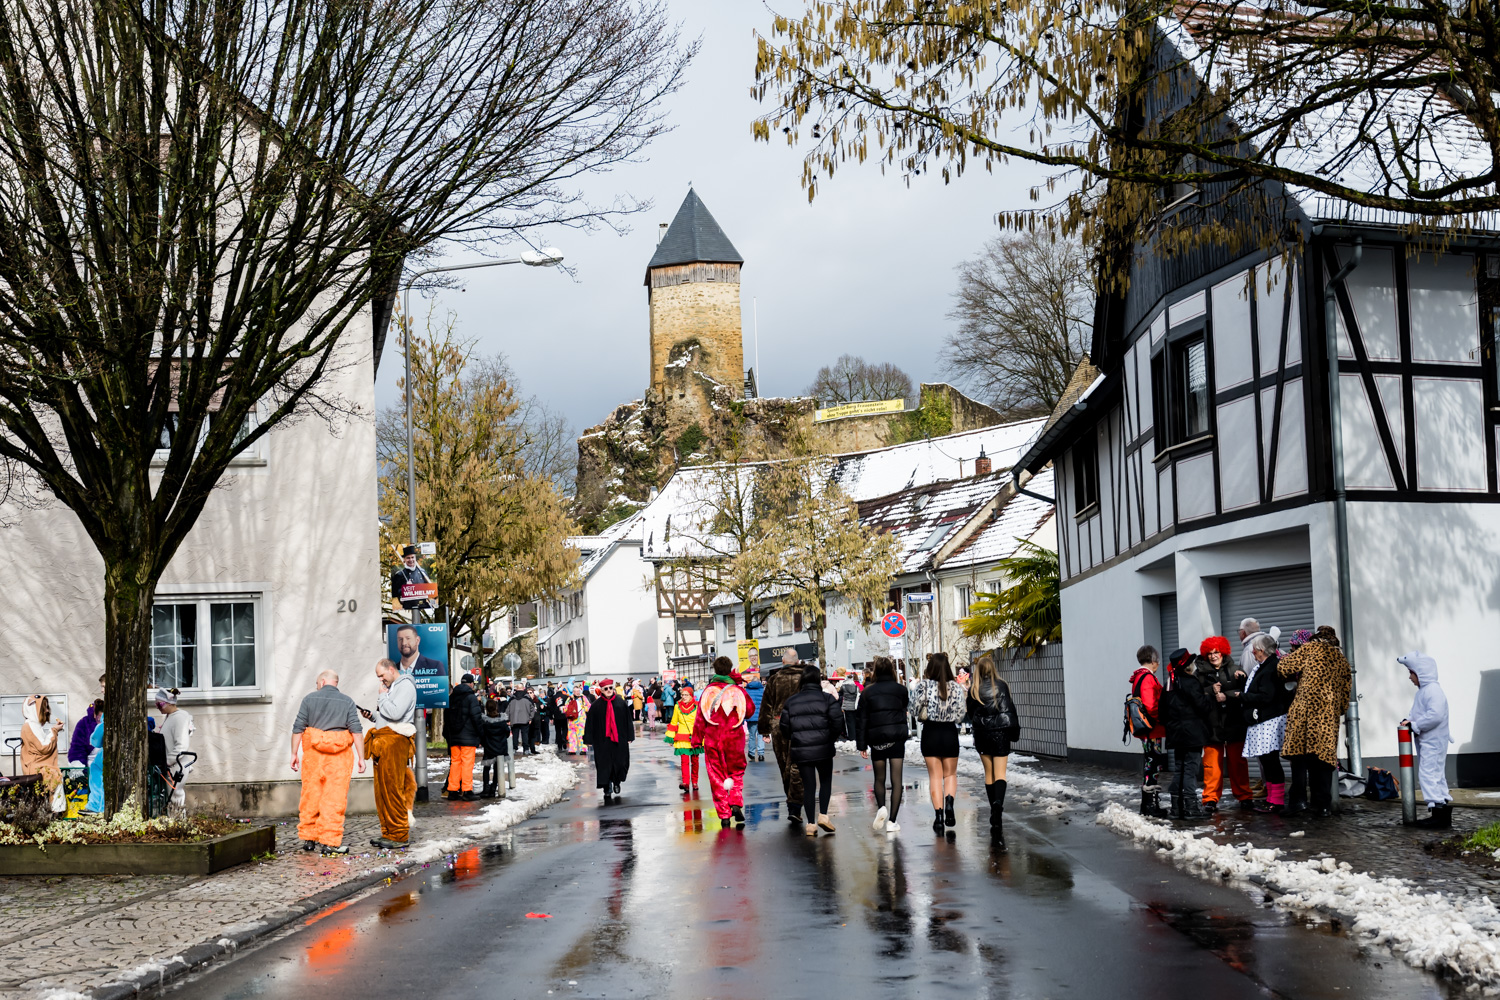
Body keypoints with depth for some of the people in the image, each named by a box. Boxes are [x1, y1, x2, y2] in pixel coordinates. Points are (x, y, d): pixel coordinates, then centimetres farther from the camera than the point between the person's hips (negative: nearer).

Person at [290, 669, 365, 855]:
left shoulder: (309, 699, 3)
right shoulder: (347, 701, 3)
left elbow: (298, 728, 1)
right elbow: (356, 730, -3)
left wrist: (294, 753, 7)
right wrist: (361, 758, -1)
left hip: (313, 751, 1)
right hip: (340, 755, -1)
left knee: (310, 796, 10)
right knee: (334, 798, -1)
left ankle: (308, 838, 18)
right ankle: (330, 842, -3)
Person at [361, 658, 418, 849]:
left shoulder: (405, 686, -6)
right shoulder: (391, 687, 24)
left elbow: (395, 713, -20)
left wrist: (382, 696, -6)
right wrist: (372, 716, 13)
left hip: (395, 741, -10)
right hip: (383, 743, 10)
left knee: (392, 790, -10)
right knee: (382, 789, 9)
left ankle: (399, 836, -7)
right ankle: (388, 833, 14)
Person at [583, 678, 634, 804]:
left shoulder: (621, 703, 2)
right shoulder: (596, 705, -2)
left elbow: (628, 720, 7)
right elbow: (590, 723, 0)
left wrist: (629, 736, 4)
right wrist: (589, 740, -3)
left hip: (619, 739, 1)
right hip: (602, 740, -1)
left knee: (620, 762, 4)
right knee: (605, 764, -1)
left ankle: (616, 782, 30)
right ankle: (607, 790, 8)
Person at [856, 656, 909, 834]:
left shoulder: (868, 692, 2)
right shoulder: (900, 689, 0)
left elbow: (861, 719, 1)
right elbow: (906, 708, 13)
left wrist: (861, 745, 4)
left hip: (876, 739, 1)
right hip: (897, 738, -1)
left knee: (879, 779, 15)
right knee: (896, 780, 1)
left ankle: (881, 807, -11)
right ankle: (892, 821, -4)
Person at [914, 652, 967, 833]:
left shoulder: (924, 686, -9)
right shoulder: (955, 687, -5)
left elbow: (918, 711, -11)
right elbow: (959, 715, -4)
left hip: (930, 733, -1)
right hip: (949, 732, 1)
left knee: (935, 776, 7)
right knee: (950, 774, 16)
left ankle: (938, 814, -3)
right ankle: (949, 801, -12)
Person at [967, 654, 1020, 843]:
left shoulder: (973, 689, 0)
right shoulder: (1001, 685, -7)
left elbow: (970, 712, 9)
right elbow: (1009, 708, -6)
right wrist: (1014, 730, 1)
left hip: (981, 733, 2)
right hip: (1000, 732, -2)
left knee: (988, 774, 13)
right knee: (1000, 773, -4)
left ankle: (994, 810, 16)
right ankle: (998, 802, -29)